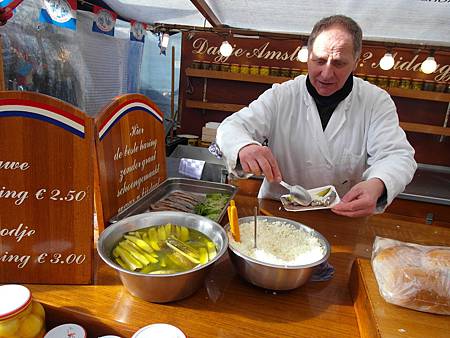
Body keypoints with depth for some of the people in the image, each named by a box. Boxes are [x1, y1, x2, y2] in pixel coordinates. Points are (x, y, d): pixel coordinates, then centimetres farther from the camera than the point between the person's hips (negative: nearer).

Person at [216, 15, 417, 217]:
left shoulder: (377, 102, -2)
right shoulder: (280, 96, -3)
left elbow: (398, 156, -9)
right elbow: (231, 127, -8)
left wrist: (376, 185, -34)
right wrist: (245, 147, -34)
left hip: (345, 218, 2)